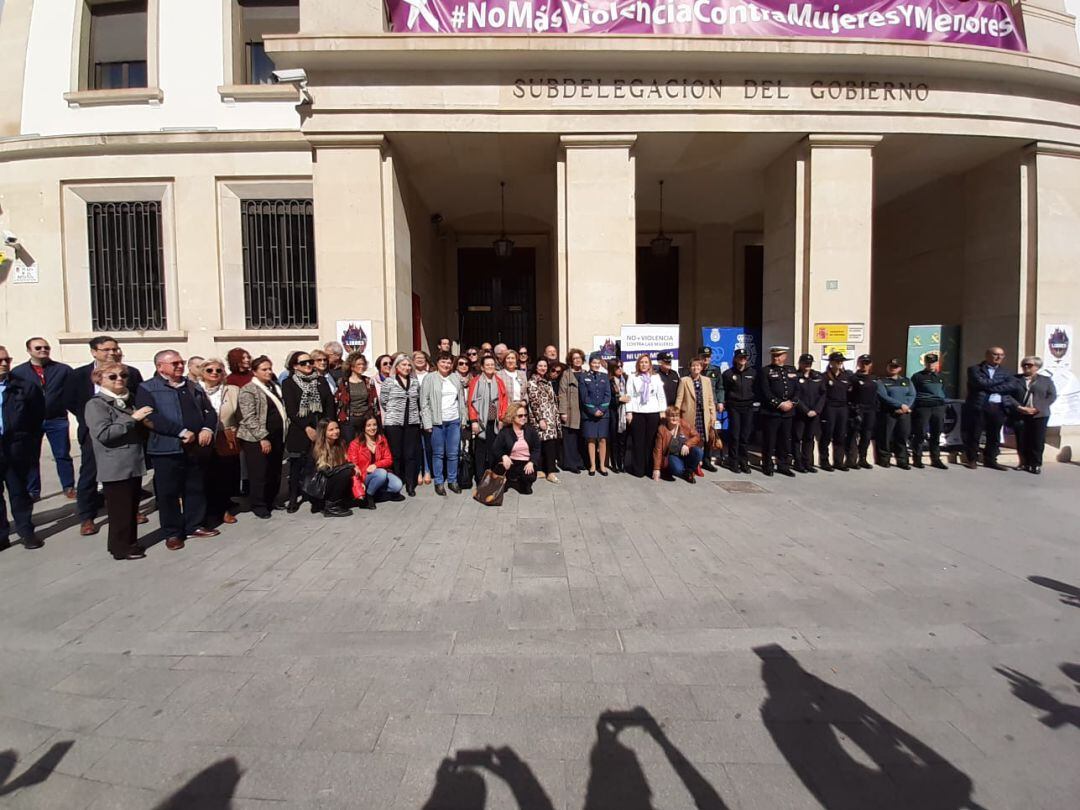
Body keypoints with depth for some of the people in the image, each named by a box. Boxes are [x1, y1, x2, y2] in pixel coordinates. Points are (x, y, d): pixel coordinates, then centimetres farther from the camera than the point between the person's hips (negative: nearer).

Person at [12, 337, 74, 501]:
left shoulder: (63, 369, 2)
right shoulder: (18, 372, 2)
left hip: (57, 420, -1)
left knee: (63, 456, 5)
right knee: (31, 457, 10)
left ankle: (69, 488, 13)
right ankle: (32, 491, 19)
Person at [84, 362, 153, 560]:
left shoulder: (128, 401, 16)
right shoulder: (96, 404, -7)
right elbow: (103, 434, -20)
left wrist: (145, 421, 12)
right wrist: (132, 419, -19)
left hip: (134, 465, 7)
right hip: (115, 468, -7)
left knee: (132, 507, 14)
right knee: (120, 510, 0)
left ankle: (130, 542, 25)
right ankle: (120, 547, 11)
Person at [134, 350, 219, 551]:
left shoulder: (193, 387, 16)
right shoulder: (147, 389, -3)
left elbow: (209, 411, 13)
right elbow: (151, 418, -16)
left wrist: (207, 429, -7)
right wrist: (182, 432, -20)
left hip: (197, 448, 5)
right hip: (166, 450, -5)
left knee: (196, 489, 12)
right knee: (168, 493, 4)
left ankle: (195, 525, 25)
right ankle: (172, 533, 15)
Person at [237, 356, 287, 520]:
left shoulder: (275, 387, 15)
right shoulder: (248, 390, -8)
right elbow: (249, 418, -15)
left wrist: (284, 435, 15)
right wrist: (263, 437, -17)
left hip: (277, 438, 7)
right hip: (257, 440, -7)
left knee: (275, 473, 11)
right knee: (259, 474, 0)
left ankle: (271, 502, 26)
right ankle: (258, 506, 14)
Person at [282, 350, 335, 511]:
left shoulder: (321, 380, 11)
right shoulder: (288, 382, 2)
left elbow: (330, 404, 7)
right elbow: (291, 410, -5)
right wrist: (307, 428, -12)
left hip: (322, 429, 2)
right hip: (299, 431, -2)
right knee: (297, 466, 6)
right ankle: (294, 498, 17)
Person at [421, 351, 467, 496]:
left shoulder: (456, 378, 10)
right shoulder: (429, 378, -2)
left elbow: (462, 401, 13)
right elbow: (424, 402, -5)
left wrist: (464, 419, 9)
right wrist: (427, 423, -10)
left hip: (454, 421, 3)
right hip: (437, 422, -3)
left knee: (453, 454, 7)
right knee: (438, 454, 5)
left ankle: (452, 481, 20)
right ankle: (439, 482, 16)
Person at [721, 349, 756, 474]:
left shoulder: (753, 373, 8)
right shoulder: (728, 373, 1)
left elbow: (756, 389, 12)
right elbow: (722, 389, 1)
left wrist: (754, 400, 4)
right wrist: (722, 402, -6)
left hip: (748, 407, 2)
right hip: (734, 407, -2)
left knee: (746, 435, 4)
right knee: (734, 435, -1)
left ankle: (744, 462, 12)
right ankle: (733, 462, 7)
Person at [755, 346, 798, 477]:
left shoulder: (792, 370, 15)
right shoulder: (765, 371, -1)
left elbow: (797, 389, 11)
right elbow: (765, 392, -10)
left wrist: (792, 402, -7)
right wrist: (779, 404, -15)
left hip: (788, 412, 5)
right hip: (771, 412, -4)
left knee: (785, 440, 9)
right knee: (769, 440, -1)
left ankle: (783, 465, 19)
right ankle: (767, 466, 9)